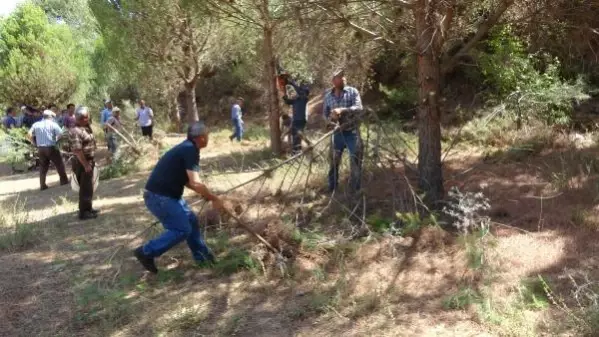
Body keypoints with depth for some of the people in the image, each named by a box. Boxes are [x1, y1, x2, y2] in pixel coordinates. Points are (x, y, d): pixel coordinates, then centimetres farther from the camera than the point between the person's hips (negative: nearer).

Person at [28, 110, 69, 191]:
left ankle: (42, 185, 11)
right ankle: (64, 180, 19)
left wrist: (35, 143, 7)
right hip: (51, 148, -4)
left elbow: (29, 135, -1)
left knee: (43, 167, 11)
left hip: (41, 148, 4)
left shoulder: (36, 124, 7)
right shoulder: (53, 124, -4)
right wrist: (56, 139, 2)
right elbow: (60, 133, -15)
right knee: (59, 164, 12)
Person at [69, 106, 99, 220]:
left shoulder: (86, 127, 10)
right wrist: (85, 165, -25)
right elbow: (77, 150, -25)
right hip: (82, 162, -10)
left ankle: (87, 208, 31)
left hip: (89, 160, 10)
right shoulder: (75, 131, -21)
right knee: (86, 188, -4)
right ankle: (84, 212, 3)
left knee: (88, 186, 19)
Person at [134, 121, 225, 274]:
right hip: (159, 197, -10)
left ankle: (202, 256, 27)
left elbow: (185, 180, 22)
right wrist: (214, 199, -15)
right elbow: (195, 183, -25)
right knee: (182, 229, -7)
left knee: (191, 221, 15)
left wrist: (205, 194, 14)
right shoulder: (190, 150, -18)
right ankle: (146, 252, 1)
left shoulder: (186, 147, 13)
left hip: (166, 194, 10)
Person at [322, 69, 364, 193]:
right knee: (334, 161, 10)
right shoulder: (328, 96, 5)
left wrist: (342, 110, -28)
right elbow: (325, 113, 13)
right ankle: (332, 188, 22)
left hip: (352, 131, -2)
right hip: (336, 132, 2)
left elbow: (359, 108, -15)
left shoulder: (352, 91, -3)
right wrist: (329, 120, -10)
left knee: (356, 160, 3)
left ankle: (356, 189, 15)